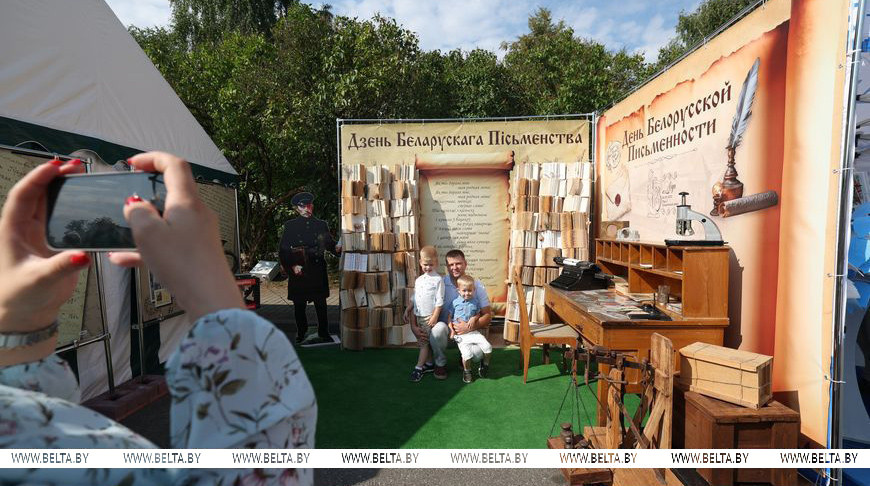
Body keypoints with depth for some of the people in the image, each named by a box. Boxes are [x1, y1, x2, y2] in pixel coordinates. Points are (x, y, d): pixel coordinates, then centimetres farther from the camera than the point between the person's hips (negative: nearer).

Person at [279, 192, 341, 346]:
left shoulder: (321, 225, 9)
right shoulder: (290, 226, 4)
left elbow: (330, 244, 8)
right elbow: (283, 251, 1)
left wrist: (337, 248, -14)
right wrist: (292, 266, -10)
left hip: (317, 271, 1)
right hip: (298, 272, -1)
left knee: (321, 305, 5)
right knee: (299, 306, 7)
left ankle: (323, 334, 17)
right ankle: (301, 335, 22)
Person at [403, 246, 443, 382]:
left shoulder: (438, 280, -9)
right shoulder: (418, 280, 10)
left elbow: (439, 301, -11)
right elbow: (414, 298, 18)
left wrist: (435, 316, -14)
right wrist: (408, 310, 12)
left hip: (429, 316, -6)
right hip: (417, 315, 6)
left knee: (424, 342, -1)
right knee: (422, 341, 13)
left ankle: (419, 367, 5)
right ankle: (429, 363, 26)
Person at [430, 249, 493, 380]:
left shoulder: (477, 285, -4)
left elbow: (488, 315, -5)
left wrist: (470, 327, -22)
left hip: (469, 330, 0)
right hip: (446, 327, 0)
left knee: (478, 353, -28)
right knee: (438, 328, -35)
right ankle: (440, 363, -5)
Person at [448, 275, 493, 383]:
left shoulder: (474, 303, 8)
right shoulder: (455, 302, 2)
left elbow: (478, 314, 16)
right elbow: (449, 317, 5)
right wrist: (451, 329, -8)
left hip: (473, 331, 3)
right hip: (460, 334, -3)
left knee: (487, 347, -15)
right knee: (467, 354, -20)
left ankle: (485, 363, 17)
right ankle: (466, 371, 11)